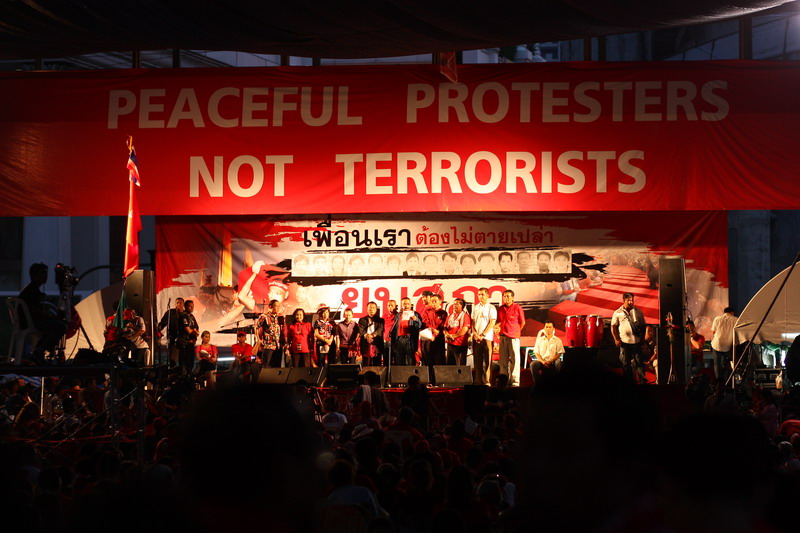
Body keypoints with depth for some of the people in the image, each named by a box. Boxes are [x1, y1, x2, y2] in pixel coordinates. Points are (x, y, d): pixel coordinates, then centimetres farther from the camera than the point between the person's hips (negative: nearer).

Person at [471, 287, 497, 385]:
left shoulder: (491, 308, 1)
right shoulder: (475, 307, 15)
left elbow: (492, 323, -6)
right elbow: (472, 322, 14)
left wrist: (482, 335, -11)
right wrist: (475, 333, -3)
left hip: (487, 337, -4)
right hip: (476, 338, 4)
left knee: (487, 361, -7)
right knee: (477, 360, 4)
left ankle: (487, 381, -6)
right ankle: (477, 381, 7)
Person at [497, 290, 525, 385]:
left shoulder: (517, 308, -3)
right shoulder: (501, 309, 10)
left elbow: (522, 323, 4)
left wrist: (516, 332, 9)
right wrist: (501, 331, 13)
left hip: (514, 337, -4)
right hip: (503, 337, 5)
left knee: (514, 359, -3)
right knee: (503, 360, 6)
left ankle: (514, 380, -1)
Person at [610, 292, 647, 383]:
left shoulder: (638, 312, 8)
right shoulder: (618, 313, 3)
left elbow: (643, 326, 14)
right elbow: (613, 327, 4)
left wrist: (642, 338, 5)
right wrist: (616, 339, -5)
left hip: (637, 342, 1)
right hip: (624, 342, -1)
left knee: (639, 361, -1)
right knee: (626, 364, 5)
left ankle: (643, 381, 2)